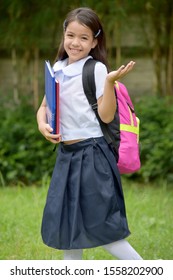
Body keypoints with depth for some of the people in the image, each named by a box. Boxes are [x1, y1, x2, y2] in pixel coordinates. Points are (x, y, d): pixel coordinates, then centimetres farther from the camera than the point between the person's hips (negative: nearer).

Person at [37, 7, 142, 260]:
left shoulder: (96, 69, -10)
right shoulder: (58, 68, 9)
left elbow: (107, 115, -14)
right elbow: (44, 107, 17)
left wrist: (110, 81, -27)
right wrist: (42, 125, -4)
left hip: (91, 154, -7)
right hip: (66, 154, 7)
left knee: (97, 227, -5)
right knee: (65, 223, 12)